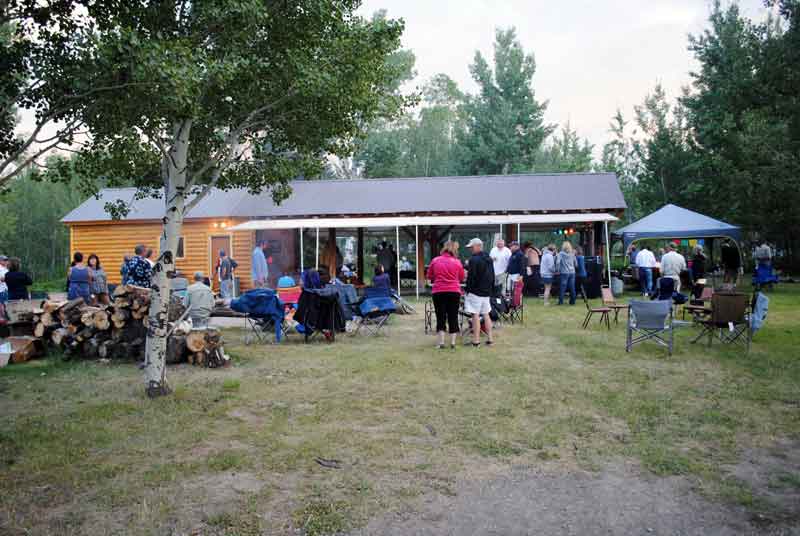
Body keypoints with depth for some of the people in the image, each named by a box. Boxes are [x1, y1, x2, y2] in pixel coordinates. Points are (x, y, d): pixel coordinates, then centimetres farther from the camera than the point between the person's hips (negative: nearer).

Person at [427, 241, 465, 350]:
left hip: (438, 292, 0)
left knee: (440, 317, 7)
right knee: (453, 317, 8)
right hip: (454, 292, 0)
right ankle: (453, 343, 10)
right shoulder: (457, 262, -1)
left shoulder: (435, 261, 1)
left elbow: (429, 277, 11)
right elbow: (461, 279, 10)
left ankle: (441, 342, 4)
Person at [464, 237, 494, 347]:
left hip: (475, 291, -8)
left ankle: (476, 340, -4)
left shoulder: (474, 259, -14)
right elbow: (493, 276, 18)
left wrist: (468, 290, -9)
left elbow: (471, 277, -16)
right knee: (486, 314, 14)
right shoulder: (489, 259, 13)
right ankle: (490, 338, 16)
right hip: (487, 292, 8)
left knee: (475, 315, -5)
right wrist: (491, 289, 22)